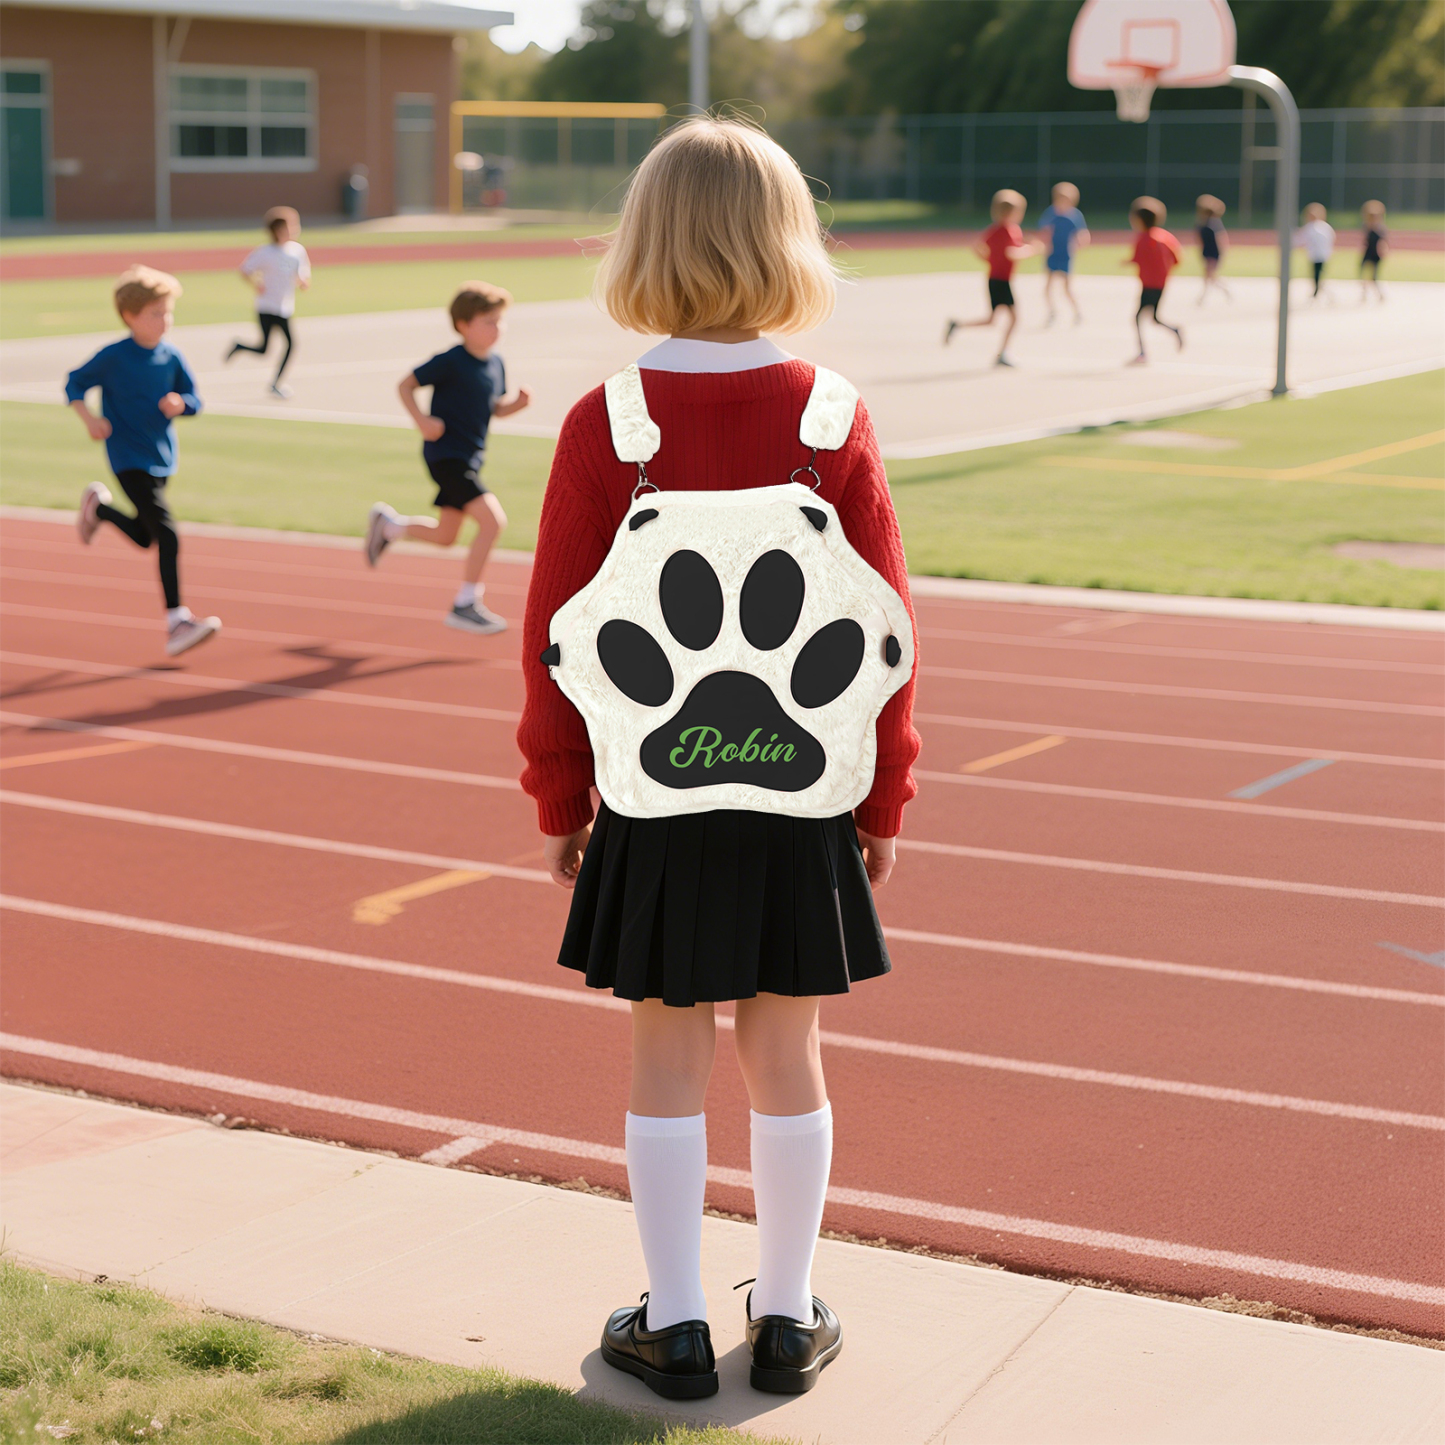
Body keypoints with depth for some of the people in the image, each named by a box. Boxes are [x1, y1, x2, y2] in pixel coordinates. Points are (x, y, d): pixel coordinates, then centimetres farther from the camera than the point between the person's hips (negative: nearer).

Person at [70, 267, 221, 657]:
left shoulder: (171, 357, 1)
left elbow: (193, 400, 9)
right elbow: (75, 383, -2)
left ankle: (98, 508, 47)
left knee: (143, 536, 20)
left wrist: (179, 403, -14)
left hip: (161, 457, 6)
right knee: (167, 537, -17)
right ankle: (176, 622, -16)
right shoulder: (114, 356, -12)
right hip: (129, 460, -6)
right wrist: (89, 418, -18)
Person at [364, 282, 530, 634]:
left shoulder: (495, 364, 5)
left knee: (445, 536, 18)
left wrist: (517, 403, -3)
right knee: (492, 519, -20)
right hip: (446, 455, -9)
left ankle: (387, 524, 43)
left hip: (469, 458, 9)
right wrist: (422, 421, -23)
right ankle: (465, 605, -13)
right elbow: (405, 385, -10)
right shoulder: (450, 362, -17)